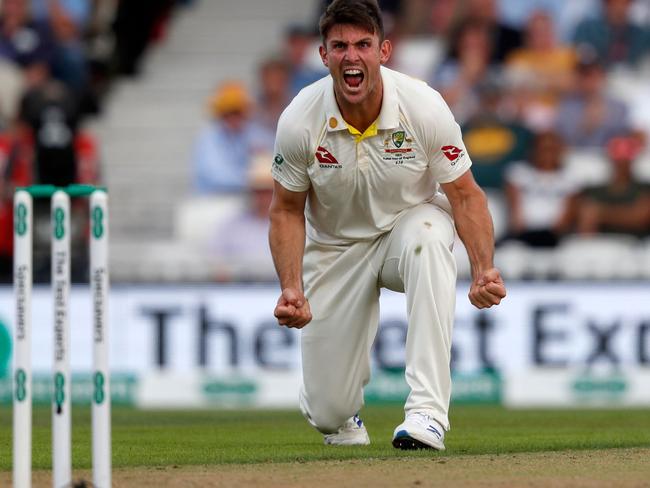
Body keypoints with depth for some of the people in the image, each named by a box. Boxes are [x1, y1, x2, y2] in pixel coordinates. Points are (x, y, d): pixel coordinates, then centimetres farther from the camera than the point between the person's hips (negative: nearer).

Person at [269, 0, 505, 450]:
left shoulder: (424, 108, -22)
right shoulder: (300, 121, -20)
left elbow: (465, 196, -13)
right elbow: (287, 210, -6)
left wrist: (484, 270, -29)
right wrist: (291, 290, -20)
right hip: (335, 247, 1)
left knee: (428, 240, -41)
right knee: (329, 413, -6)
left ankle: (427, 410, -39)